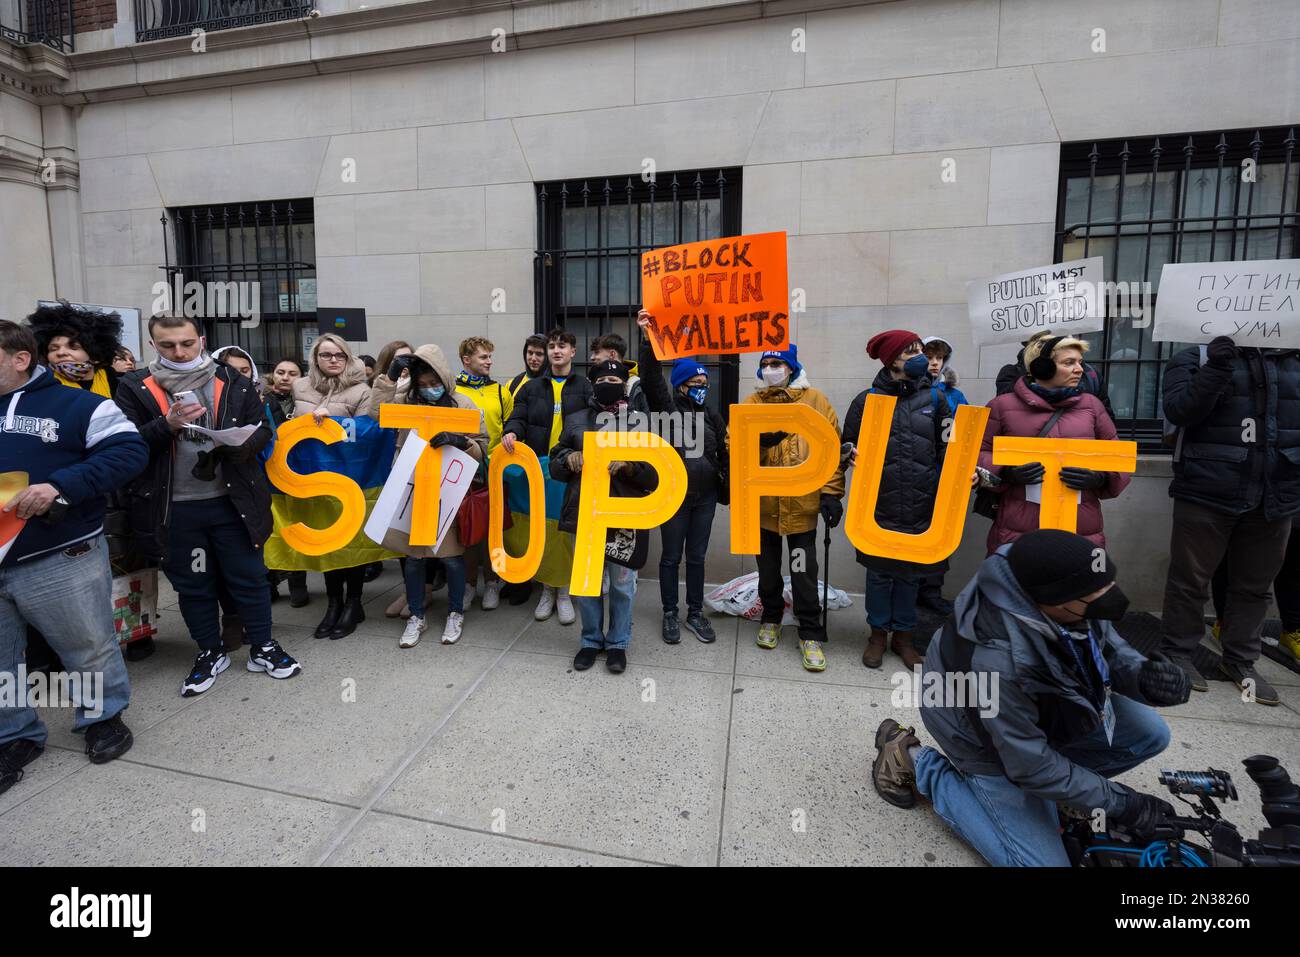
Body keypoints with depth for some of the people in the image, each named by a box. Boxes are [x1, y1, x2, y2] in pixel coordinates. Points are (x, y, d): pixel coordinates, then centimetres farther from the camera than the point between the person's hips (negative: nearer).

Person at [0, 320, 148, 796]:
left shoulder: (76, 405, -5)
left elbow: (130, 450, -15)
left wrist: (62, 487, -24)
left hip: (60, 561, -5)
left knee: (89, 649, 9)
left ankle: (102, 717, 31)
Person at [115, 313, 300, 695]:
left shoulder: (233, 382, 3)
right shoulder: (134, 388, 1)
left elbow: (262, 430, 2)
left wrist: (237, 445, -18)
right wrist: (167, 425, -20)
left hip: (232, 501, 0)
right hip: (174, 509, 1)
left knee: (248, 577, 8)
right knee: (192, 585, 14)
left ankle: (263, 648, 24)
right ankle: (210, 652, 31)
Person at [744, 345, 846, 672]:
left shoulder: (815, 401, 0)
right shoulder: (752, 404, 5)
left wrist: (831, 492, -6)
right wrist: (759, 441, -24)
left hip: (802, 502, -2)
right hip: (763, 502, 2)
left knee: (804, 572, 4)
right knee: (768, 568, 16)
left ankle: (810, 633, 18)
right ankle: (771, 618, 36)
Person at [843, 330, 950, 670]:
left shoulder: (934, 398, 6)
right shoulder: (867, 399, 0)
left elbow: (948, 449, 8)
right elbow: (848, 445, 5)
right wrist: (852, 457, -17)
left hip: (921, 504, 2)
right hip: (879, 503, -2)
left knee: (911, 573, 12)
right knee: (880, 571, 8)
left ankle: (903, 635, 30)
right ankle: (878, 634, 27)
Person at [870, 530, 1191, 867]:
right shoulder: (997, 661, -44)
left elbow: (1108, 643, -4)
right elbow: (1031, 764, -28)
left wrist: (1141, 674, -25)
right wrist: (1119, 803, -17)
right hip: (991, 743, -7)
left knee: (1151, 734, 2)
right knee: (1043, 861, -1)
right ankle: (918, 765, 5)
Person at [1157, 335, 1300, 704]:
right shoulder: (1194, 357, 1)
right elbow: (1178, 411, -12)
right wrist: (1216, 369, -22)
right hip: (1206, 493, -4)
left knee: (1255, 584, 11)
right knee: (1190, 578, 3)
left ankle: (1240, 661, 24)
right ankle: (1177, 653, 16)